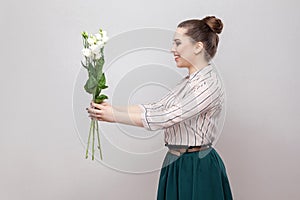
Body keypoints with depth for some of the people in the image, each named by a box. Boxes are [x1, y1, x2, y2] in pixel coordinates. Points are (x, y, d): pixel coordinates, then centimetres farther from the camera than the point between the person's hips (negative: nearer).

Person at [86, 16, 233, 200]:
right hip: (178, 164, 8)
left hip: (198, 170, -8)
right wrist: (113, 108, -3)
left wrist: (114, 116, -18)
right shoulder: (189, 82, 10)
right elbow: (154, 108, 6)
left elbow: (165, 118, -24)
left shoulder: (209, 84, -19)